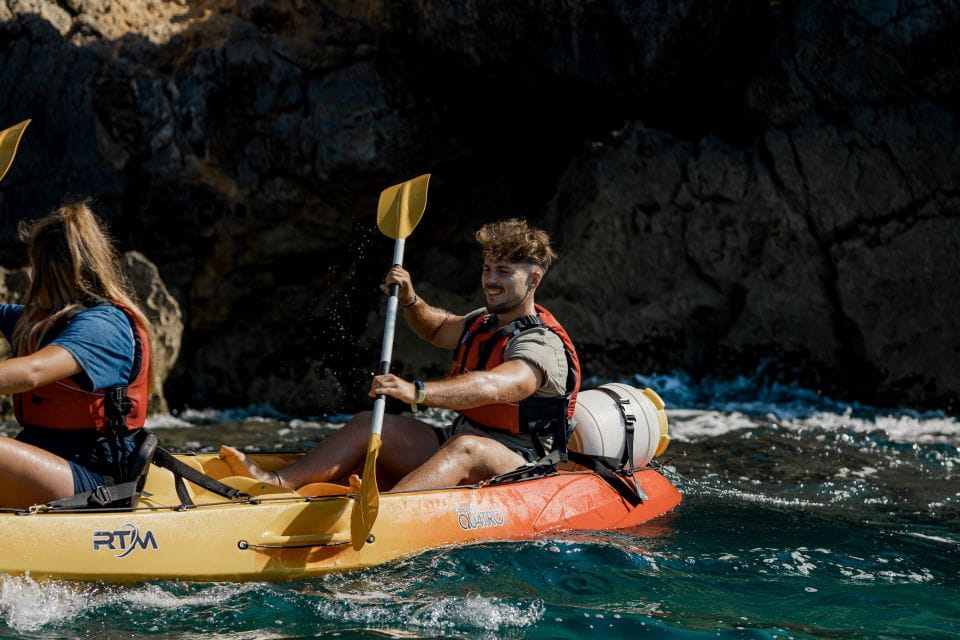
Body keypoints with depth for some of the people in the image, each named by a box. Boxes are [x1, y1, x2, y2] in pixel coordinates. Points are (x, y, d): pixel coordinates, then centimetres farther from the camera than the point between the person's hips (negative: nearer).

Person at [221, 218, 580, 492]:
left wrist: (417, 392, -49)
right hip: (453, 448, 9)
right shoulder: (484, 323, 15)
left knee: (465, 446, -40)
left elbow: (492, 387, -35)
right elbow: (437, 330, 36)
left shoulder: (543, 345, -15)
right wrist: (410, 301, 12)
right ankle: (280, 483, -27)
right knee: (368, 424, -6)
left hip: (514, 467, -9)